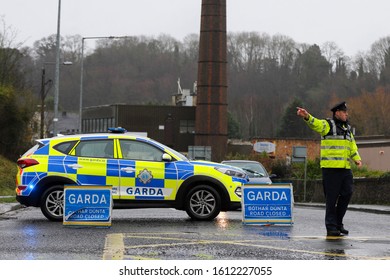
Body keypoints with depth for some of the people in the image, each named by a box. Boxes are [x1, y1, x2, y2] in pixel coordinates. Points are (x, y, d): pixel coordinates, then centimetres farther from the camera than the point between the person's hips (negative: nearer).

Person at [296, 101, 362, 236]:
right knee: (332, 198, -4)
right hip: (330, 168, -7)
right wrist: (307, 116, -43)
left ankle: (338, 222, 19)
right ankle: (331, 227, 3)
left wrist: (357, 159, 7)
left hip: (345, 168, 7)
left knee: (347, 193, 4)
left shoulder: (347, 129, 21)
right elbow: (316, 124, -21)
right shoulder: (328, 125, -1)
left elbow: (352, 147, 25)